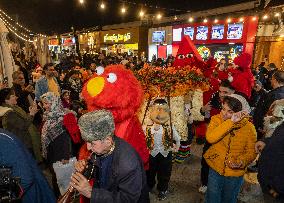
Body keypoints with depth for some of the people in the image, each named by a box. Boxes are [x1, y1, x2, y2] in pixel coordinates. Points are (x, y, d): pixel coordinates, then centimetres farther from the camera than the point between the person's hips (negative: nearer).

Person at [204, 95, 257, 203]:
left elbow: (251, 152, -6)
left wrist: (241, 162, -26)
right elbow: (210, 138, -31)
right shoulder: (216, 119, -13)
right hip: (215, 170, 0)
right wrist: (230, 122, -34)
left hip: (235, 174, 0)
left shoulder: (249, 127, -14)